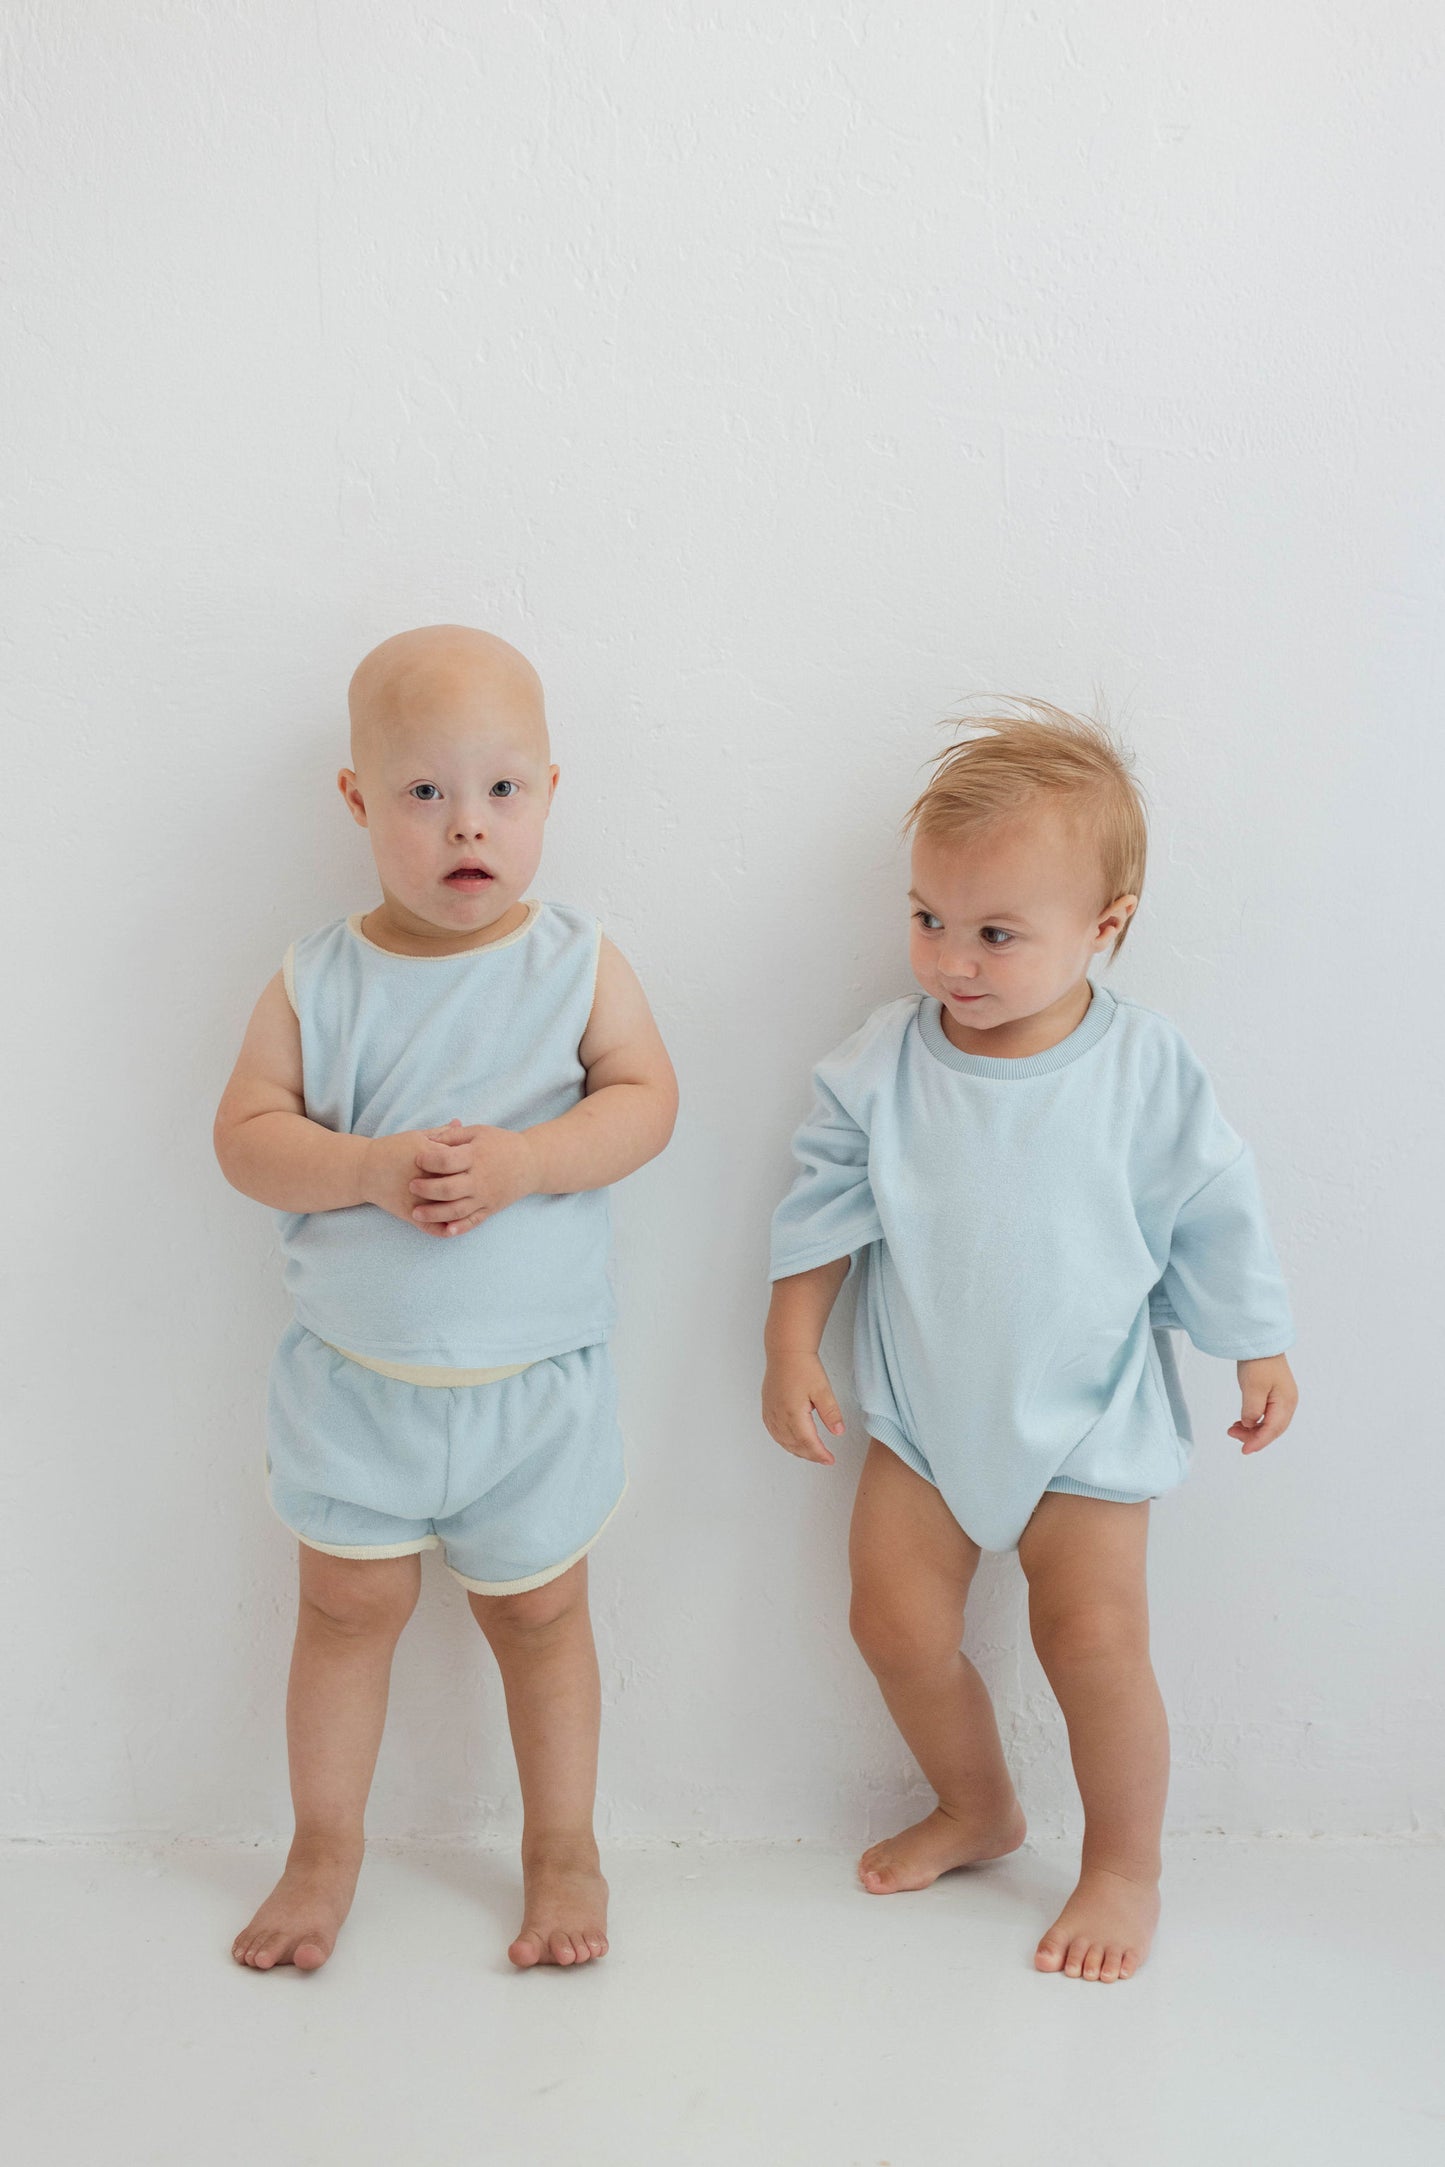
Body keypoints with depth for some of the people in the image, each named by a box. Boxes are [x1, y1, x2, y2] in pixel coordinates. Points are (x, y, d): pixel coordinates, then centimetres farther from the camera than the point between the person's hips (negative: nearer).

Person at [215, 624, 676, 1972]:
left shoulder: (577, 964, -6)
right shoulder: (316, 983, -5)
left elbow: (645, 1098, -13)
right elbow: (246, 1131, -9)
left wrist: (519, 1162, -27)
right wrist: (374, 1169, -26)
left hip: (533, 1381, 0)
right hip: (355, 1378, 1)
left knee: (537, 1610, 14)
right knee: (347, 1607, 11)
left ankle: (562, 1848, 34)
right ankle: (323, 1848, 33)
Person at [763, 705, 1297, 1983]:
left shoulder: (1148, 1070, -13)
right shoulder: (884, 1061, -10)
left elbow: (1214, 1217, -2)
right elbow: (823, 1205, 0)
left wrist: (1260, 1353, 5)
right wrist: (791, 1349, -3)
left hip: (1083, 1418, -3)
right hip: (921, 1410, 3)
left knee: (1093, 1641, -4)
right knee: (895, 1619, 5)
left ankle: (1127, 1866, 22)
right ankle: (977, 1809, 32)